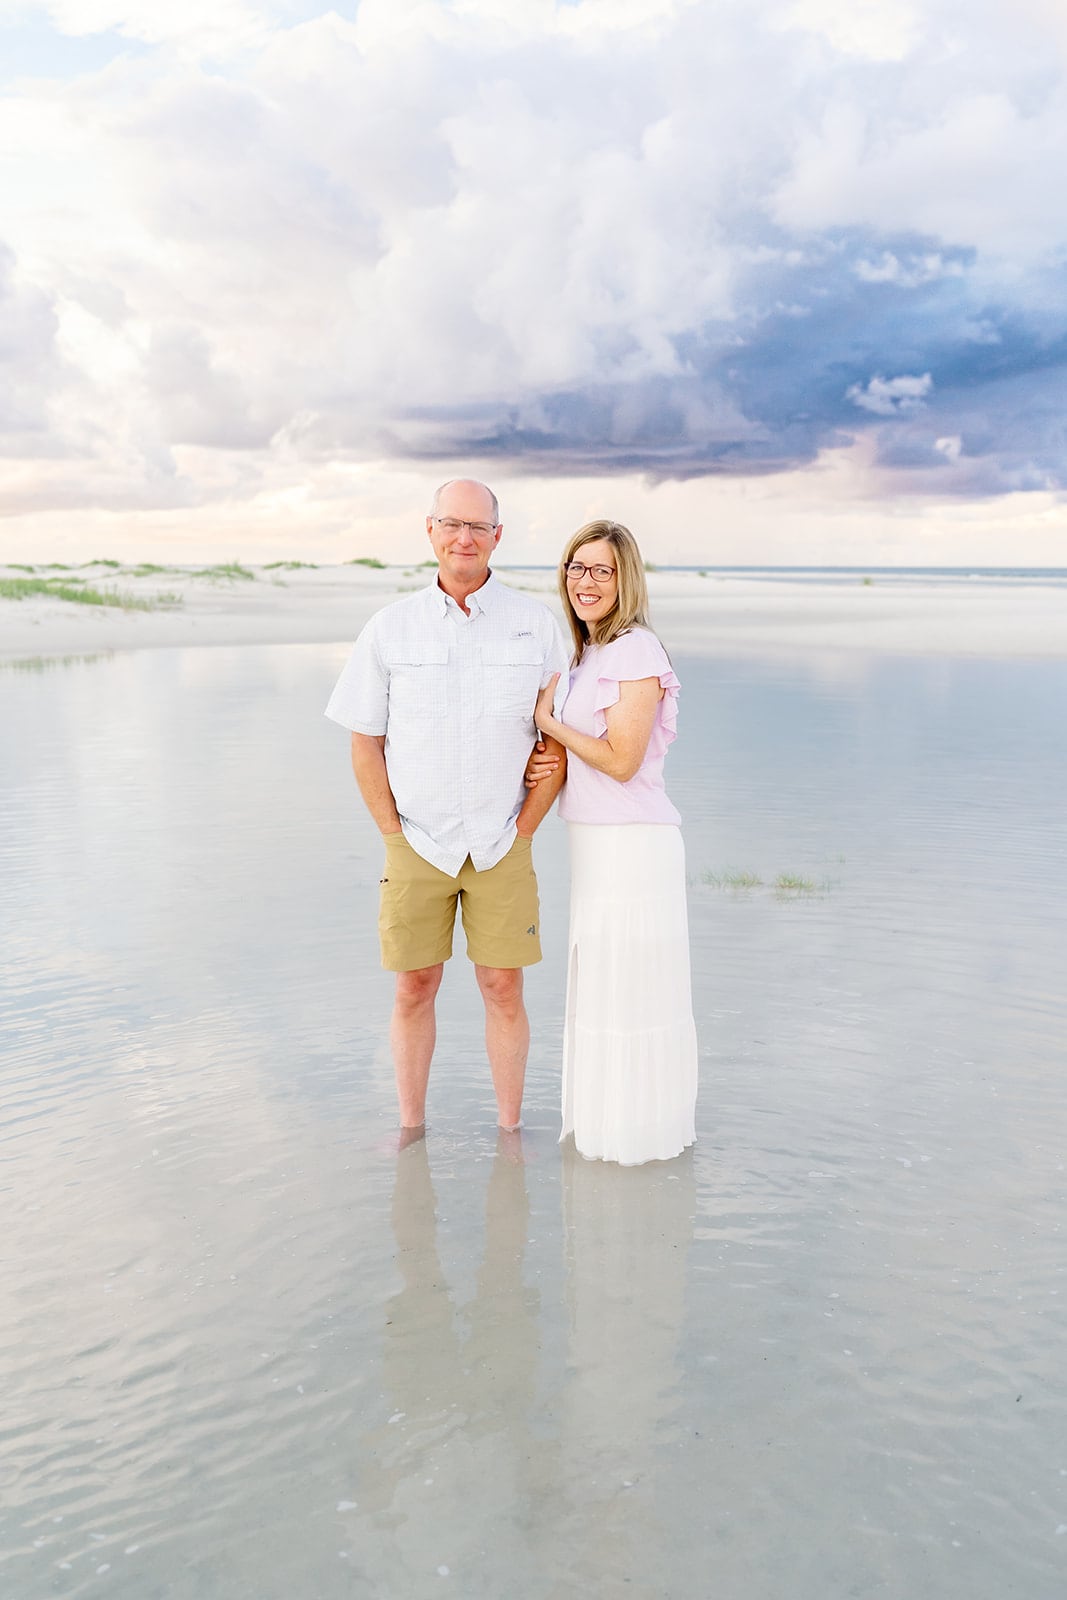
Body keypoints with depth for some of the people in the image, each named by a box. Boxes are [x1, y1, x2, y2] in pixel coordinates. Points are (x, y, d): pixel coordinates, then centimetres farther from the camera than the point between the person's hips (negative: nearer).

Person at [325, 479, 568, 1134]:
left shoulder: (536, 623, 1)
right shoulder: (390, 627, 2)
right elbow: (365, 744, 5)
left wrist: (523, 831, -1)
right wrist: (395, 835, 0)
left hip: (501, 848, 0)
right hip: (416, 845, 0)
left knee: (504, 988, 3)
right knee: (414, 988, 6)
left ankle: (510, 1130, 17)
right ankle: (411, 1128, 21)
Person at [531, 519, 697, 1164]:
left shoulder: (637, 649, -14)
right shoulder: (587, 652, 14)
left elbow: (621, 760, -18)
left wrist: (547, 721, -9)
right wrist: (549, 762, 0)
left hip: (633, 844, -9)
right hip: (595, 844, 9)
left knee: (634, 988, 2)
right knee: (601, 985, 17)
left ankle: (645, 1133, 18)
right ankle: (605, 1119, 32)